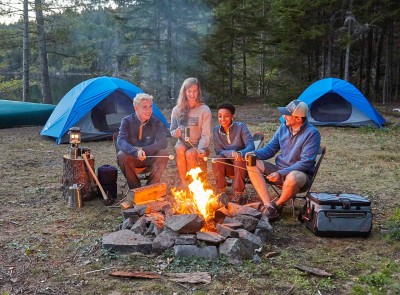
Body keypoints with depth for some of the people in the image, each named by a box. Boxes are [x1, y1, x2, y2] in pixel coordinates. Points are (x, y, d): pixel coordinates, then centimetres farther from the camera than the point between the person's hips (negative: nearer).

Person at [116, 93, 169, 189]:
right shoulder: (127, 121, -10)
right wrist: (136, 152, -44)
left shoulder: (156, 122, -7)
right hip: (132, 158, -1)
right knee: (122, 155, -33)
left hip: (149, 158, 1)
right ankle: (135, 188, -16)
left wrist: (142, 150, -29)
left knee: (163, 154, -28)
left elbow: (163, 143, -17)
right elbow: (120, 142, -24)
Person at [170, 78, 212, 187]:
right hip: (183, 143, 2)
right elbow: (172, 130, 11)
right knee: (180, 149, -33)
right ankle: (183, 183, -23)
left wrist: (201, 149, -27)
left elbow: (206, 135, -8)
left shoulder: (204, 110, -6)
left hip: (199, 146, -2)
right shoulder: (177, 110, 3)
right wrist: (176, 133, -14)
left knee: (190, 154, -35)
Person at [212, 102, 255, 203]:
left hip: (242, 165, -2)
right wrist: (232, 153, -30)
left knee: (239, 159, -34)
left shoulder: (241, 127, -9)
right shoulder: (216, 130, 0)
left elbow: (251, 146, -20)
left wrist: (241, 153, -43)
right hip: (228, 166, 2)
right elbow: (218, 151, -8)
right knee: (217, 159, -28)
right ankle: (221, 192, -11)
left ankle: (239, 194, -22)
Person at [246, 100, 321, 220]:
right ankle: (268, 206, -23)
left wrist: (281, 173, -28)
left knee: (293, 178, -42)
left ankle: (277, 205, -9)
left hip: (301, 175, -6)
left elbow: (306, 163, -22)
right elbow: (271, 148, 10)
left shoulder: (312, 133, -16)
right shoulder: (284, 127, 2)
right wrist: (255, 154, -11)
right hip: (279, 169, 6)